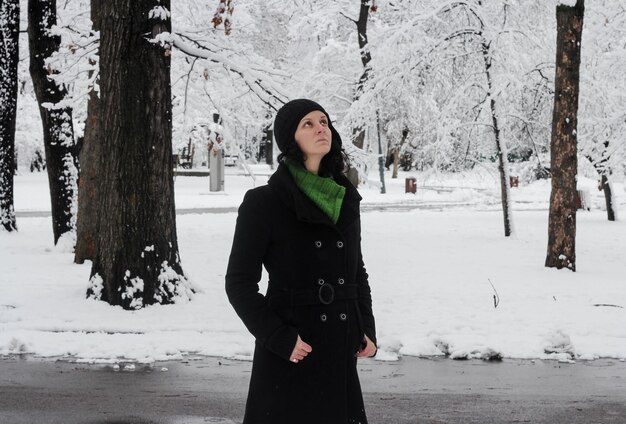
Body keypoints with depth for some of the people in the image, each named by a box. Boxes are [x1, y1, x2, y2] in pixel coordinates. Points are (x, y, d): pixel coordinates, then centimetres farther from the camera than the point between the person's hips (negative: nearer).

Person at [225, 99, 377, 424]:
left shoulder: (346, 198, 9)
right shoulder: (264, 202, -8)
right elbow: (239, 283, -9)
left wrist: (367, 330, 5)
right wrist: (280, 338, -16)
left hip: (340, 353, 5)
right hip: (289, 355, -5)